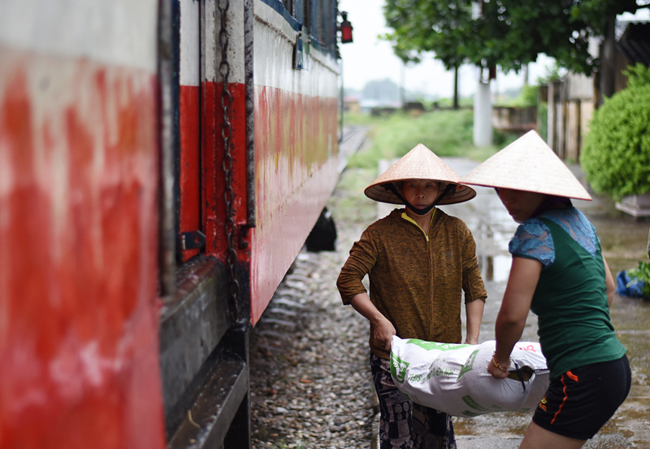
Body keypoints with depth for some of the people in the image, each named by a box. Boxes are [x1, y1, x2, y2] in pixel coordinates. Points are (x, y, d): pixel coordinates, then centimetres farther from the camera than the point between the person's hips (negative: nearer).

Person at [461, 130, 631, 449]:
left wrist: (501, 359, -1)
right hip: (614, 366, 10)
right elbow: (607, 289, 26)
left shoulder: (536, 233, -14)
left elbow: (512, 315, -19)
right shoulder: (578, 221, 14)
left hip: (584, 377, -10)